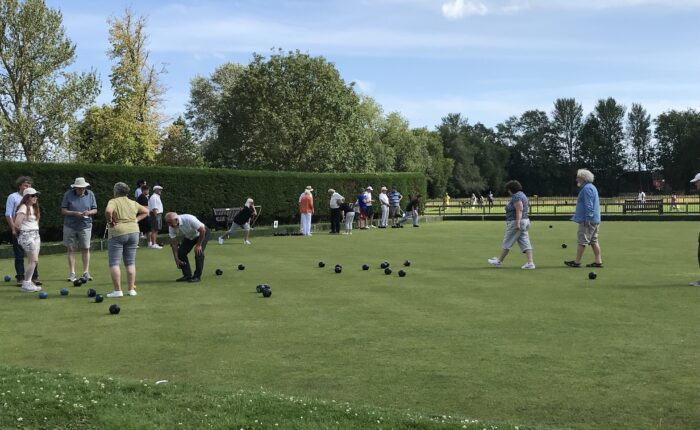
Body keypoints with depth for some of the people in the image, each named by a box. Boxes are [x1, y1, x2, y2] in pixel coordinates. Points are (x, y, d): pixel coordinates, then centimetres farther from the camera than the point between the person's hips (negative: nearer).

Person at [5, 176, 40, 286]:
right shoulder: (13, 197, -2)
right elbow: (8, 215, -5)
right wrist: (14, 229, -12)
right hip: (18, 231, -4)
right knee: (19, 256, 1)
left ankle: (34, 277, 8)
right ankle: (20, 278, 6)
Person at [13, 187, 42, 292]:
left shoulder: (34, 207, 15)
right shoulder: (23, 207, -12)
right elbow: (17, 223, -20)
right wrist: (23, 230, -4)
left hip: (36, 235, 9)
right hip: (27, 236, -9)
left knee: (33, 261, 8)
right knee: (34, 260, -12)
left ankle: (28, 282, 13)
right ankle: (26, 284, -6)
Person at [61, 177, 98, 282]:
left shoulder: (90, 194, 2)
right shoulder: (68, 194, -3)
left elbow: (95, 210, 6)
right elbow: (63, 211, -4)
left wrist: (89, 212, -16)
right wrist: (74, 213, -20)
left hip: (85, 226, 1)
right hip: (70, 226, -1)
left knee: (85, 249, 3)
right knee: (71, 249, 3)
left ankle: (86, 273, 9)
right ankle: (72, 273, 7)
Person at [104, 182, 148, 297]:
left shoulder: (113, 201, -6)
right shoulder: (133, 203, 12)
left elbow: (108, 211, -25)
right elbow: (145, 211, 22)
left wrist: (110, 221, -10)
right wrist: (135, 220, 13)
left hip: (117, 233, -5)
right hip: (133, 232, 5)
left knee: (114, 263, 1)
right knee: (130, 262, 10)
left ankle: (117, 290, -4)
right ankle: (131, 289, 9)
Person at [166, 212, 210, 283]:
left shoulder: (189, 219, -39)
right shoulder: (171, 227, -20)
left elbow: (202, 230, -31)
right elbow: (173, 243, -12)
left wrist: (198, 245, -24)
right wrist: (176, 259, -14)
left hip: (203, 233, -6)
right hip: (188, 236, 6)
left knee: (198, 252, -23)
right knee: (180, 252, -7)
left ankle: (197, 276, -11)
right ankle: (187, 275, 4)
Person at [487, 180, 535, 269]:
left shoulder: (516, 196, -14)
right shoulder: (522, 195, 18)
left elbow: (519, 210, -23)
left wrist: (518, 223, -26)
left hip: (516, 222, -10)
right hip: (525, 221, 10)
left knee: (507, 243, 2)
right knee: (525, 243, 5)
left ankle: (499, 261, 12)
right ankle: (530, 263, -2)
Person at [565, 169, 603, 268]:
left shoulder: (587, 188, -14)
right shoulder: (592, 187, 19)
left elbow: (589, 205, -21)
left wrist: (587, 219, -23)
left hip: (587, 221, -10)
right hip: (595, 220, 10)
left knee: (582, 241, -6)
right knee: (594, 241, 11)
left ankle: (577, 262, -2)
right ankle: (598, 261, 11)